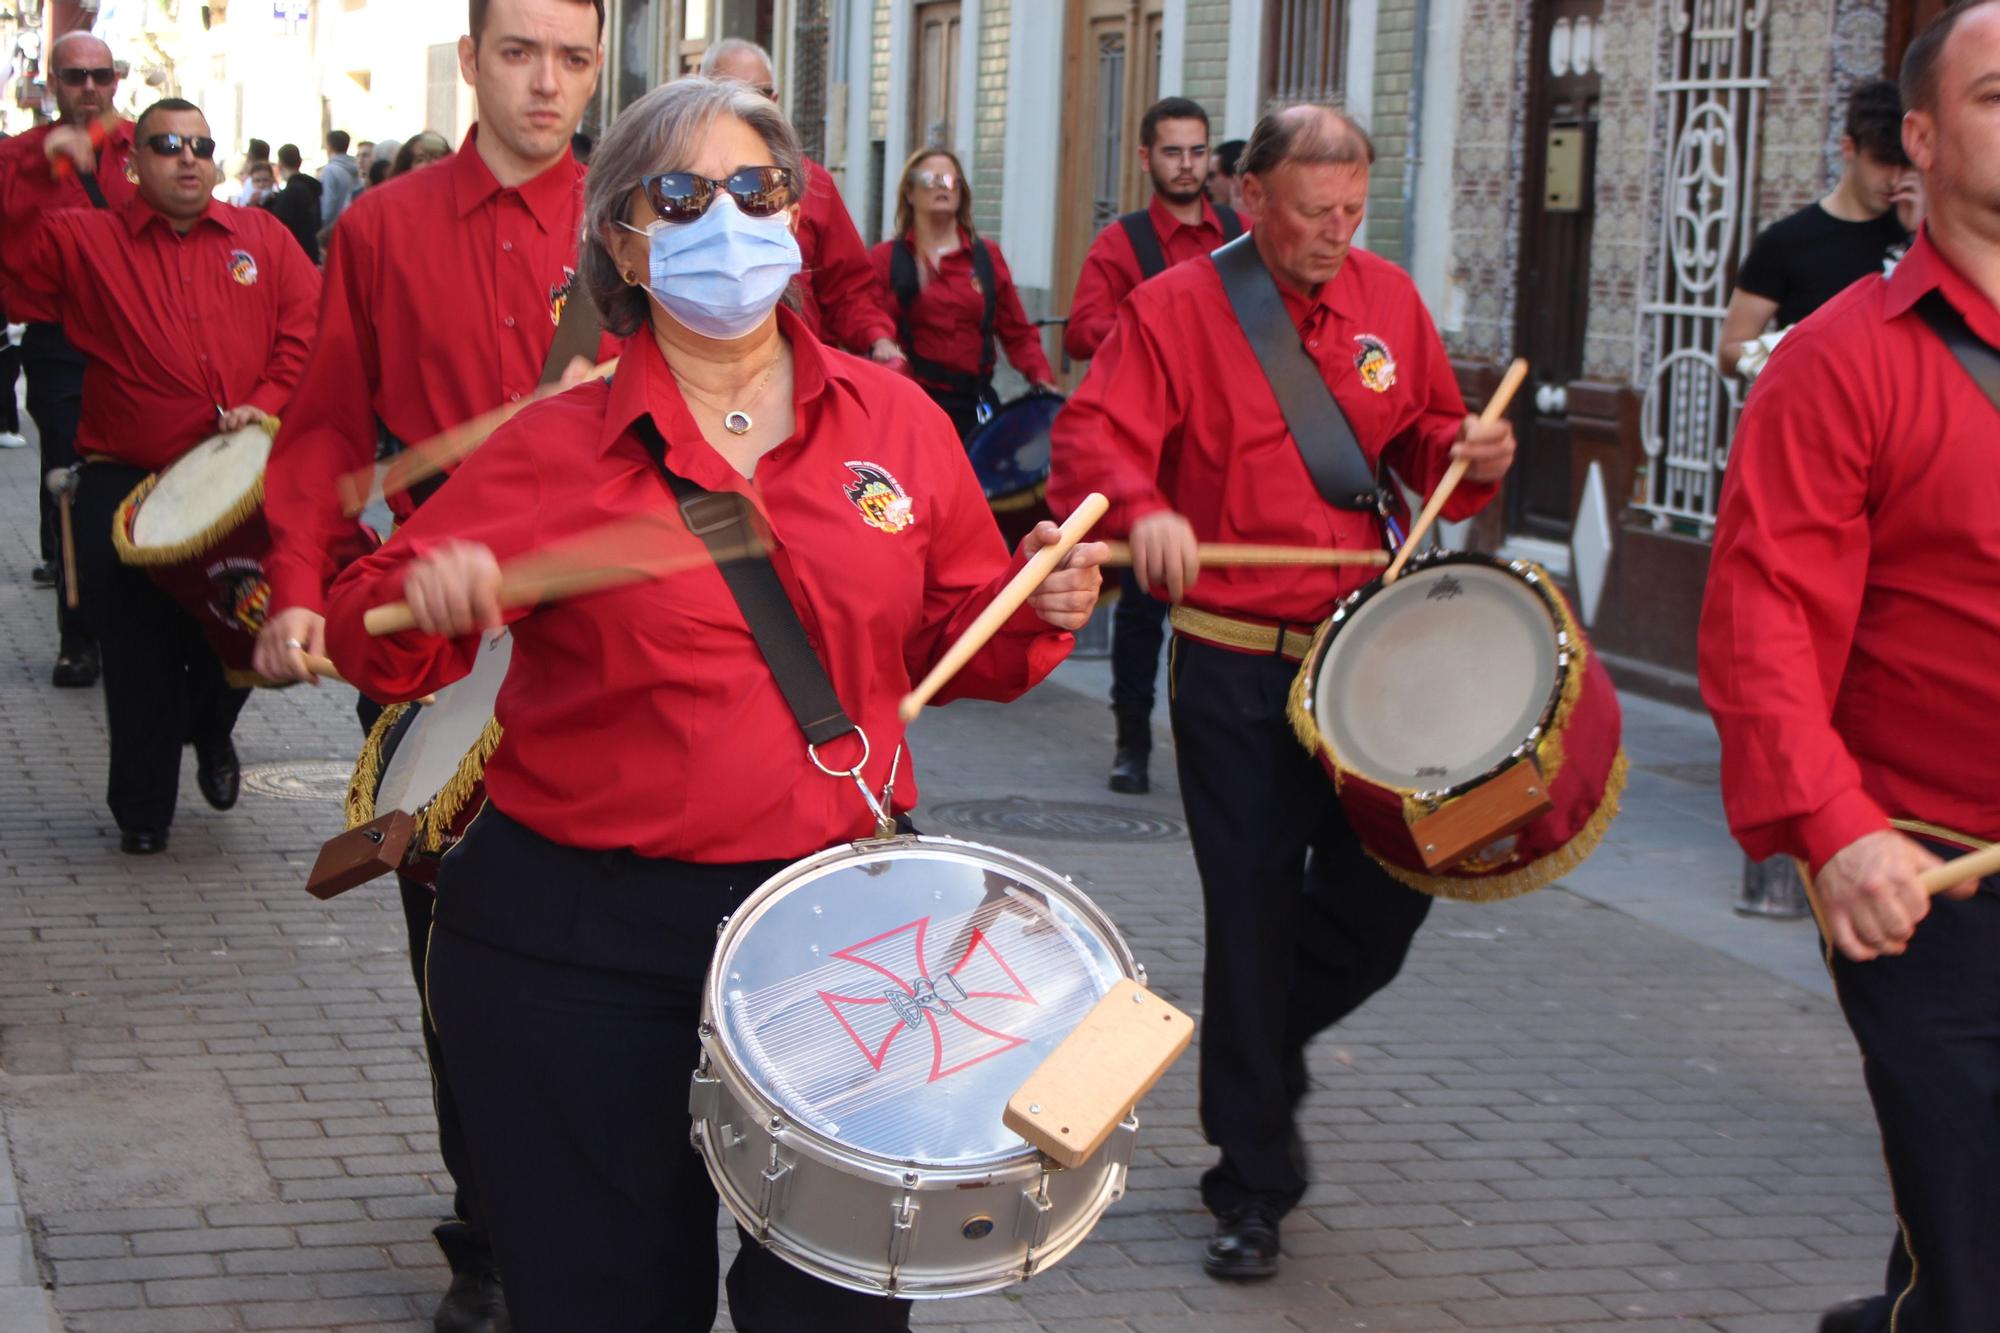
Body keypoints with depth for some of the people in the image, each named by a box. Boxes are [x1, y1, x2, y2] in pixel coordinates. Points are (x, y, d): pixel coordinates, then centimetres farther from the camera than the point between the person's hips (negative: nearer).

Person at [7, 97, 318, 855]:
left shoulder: (260, 239, 9)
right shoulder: (83, 242, 4)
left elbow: (309, 324, 2)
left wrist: (269, 401, -11)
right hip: (129, 490, -1)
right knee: (140, 655, -2)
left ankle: (211, 734, 37)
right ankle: (142, 810, 12)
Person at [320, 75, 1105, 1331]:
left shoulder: (896, 419, 5)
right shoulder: (553, 447, -2)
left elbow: (956, 642, 13)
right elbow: (371, 636, -1)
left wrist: (1038, 609, -7)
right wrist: (425, 600, -23)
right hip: (582, 945, -1)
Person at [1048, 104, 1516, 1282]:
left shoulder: (1389, 301, 7)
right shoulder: (1177, 308, -7)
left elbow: (1426, 434, 17)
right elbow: (1095, 435, -17)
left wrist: (1471, 454, -6)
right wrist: (1144, 509, -38)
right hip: (1235, 665, -4)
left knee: (1390, 890, 5)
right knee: (1255, 913, 1)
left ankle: (1266, 1043, 36)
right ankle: (1256, 1182, 15)